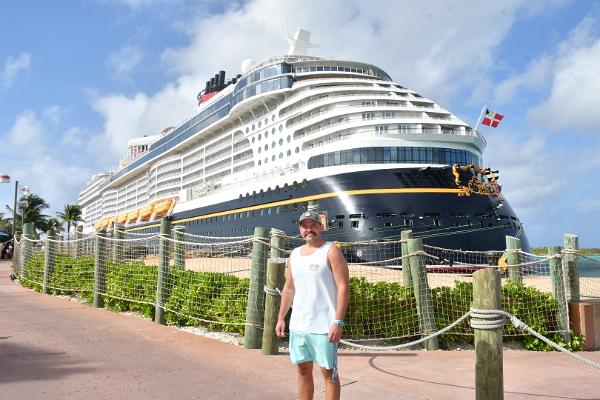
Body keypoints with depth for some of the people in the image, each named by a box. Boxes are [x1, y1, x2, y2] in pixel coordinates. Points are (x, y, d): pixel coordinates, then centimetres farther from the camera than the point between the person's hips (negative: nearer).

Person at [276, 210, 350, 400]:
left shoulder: (331, 251, -6)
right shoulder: (295, 254, 13)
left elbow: (343, 287, -13)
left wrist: (338, 322, -20)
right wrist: (281, 318, 13)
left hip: (324, 326, -6)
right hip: (298, 325, 6)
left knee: (328, 372, 0)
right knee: (303, 370, 12)